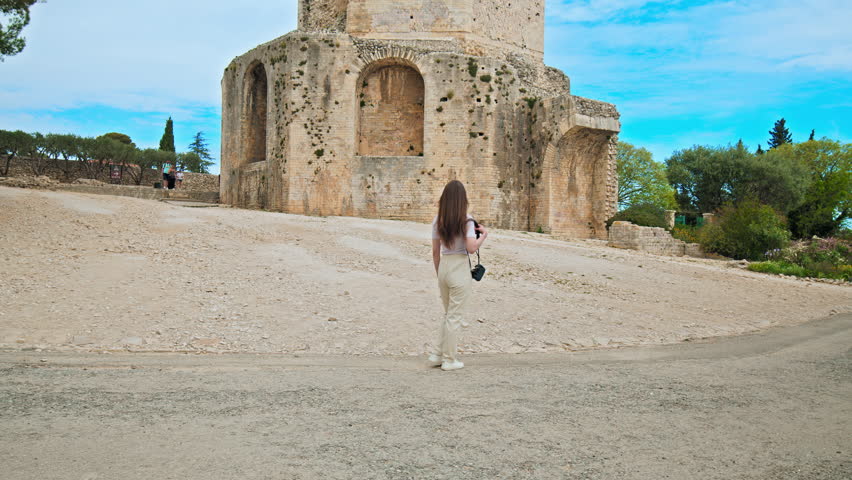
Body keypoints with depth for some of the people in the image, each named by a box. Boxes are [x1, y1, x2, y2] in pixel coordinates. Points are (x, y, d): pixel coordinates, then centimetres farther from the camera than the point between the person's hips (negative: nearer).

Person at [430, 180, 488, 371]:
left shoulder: (437, 221, 5)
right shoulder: (466, 220, -10)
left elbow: (435, 251, 8)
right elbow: (471, 248, -18)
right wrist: (484, 235, -2)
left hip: (443, 266, 5)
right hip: (460, 269, -5)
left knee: (448, 313, 22)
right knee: (454, 316, 5)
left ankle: (438, 353, 22)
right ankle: (449, 360, 13)